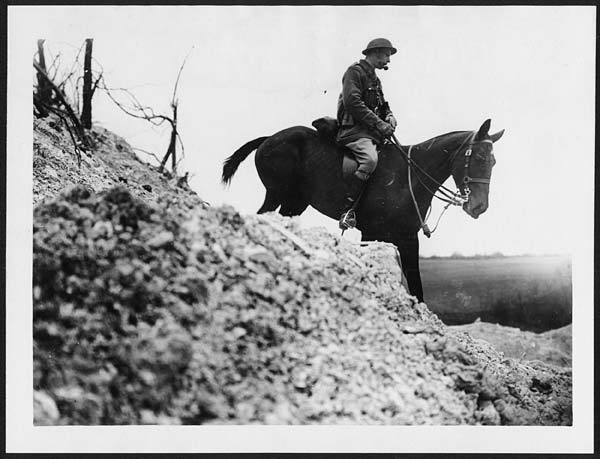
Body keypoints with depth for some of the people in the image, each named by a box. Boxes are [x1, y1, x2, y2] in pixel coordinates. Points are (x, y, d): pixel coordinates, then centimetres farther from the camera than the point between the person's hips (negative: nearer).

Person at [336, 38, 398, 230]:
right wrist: (379, 124, -19)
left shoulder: (374, 79, 25)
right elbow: (352, 102, -17)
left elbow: (382, 105, 29)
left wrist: (389, 117, 3)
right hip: (353, 129, -10)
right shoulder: (355, 71, -4)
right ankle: (347, 209, -34)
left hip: (372, 131, 10)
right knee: (370, 158, -34)